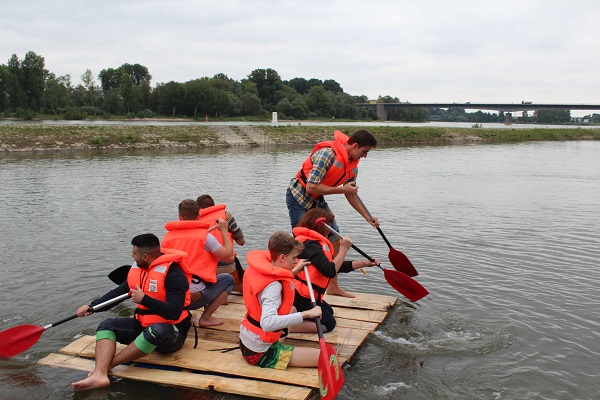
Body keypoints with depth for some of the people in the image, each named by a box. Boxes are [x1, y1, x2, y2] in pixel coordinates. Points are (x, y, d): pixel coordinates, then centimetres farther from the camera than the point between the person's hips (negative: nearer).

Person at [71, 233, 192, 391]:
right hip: (143, 325, 9)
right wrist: (92, 306, 10)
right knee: (106, 326, -4)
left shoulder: (173, 274, -20)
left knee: (155, 331, -39)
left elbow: (174, 313, -28)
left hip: (171, 332, -8)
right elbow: (119, 292, 17)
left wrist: (144, 299, -29)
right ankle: (99, 375, -27)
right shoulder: (138, 268, 6)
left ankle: (108, 364, -22)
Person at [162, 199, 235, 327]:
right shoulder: (205, 236, -4)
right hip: (195, 297, -6)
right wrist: (224, 231, 10)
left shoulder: (167, 236, 8)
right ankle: (205, 317, 4)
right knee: (228, 279, 16)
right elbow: (229, 257, -2)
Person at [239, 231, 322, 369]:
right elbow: (267, 323, -41)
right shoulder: (273, 286, -26)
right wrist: (306, 314, -39)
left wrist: (294, 271, 19)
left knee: (292, 309, 33)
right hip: (260, 353, -10)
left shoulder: (263, 269, 0)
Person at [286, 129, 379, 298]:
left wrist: (369, 218, 6)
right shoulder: (328, 154, -29)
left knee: (335, 239, 7)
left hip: (318, 200, 8)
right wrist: (342, 189, -23)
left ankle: (332, 287, 18)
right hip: (298, 196, -8)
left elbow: (351, 194, 10)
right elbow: (311, 187, -31)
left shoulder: (353, 165, -2)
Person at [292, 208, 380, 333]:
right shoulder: (310, 244, -21)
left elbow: (336, 265, 10)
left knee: (329, 311, 26)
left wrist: (364, 263, 8)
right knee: (328, 324, -2)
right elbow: (330, 270, -30)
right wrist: (344, 248, -22)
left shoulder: (313, 242, 13)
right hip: (298, 297, -11)